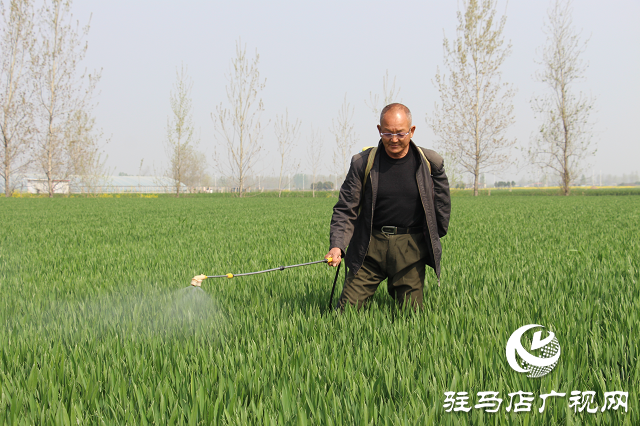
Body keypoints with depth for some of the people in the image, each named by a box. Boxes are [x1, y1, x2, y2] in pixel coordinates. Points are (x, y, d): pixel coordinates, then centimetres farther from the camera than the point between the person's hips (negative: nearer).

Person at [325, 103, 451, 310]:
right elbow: (345, 209, -1)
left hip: (410, 249, 0)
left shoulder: (430, 163, -1)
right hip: (370, 247, 0)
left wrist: (435, 238, 20)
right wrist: (337, 246, -15)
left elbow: (442, 204, 16)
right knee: (346, 311, -5)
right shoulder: (362, 163, -3)